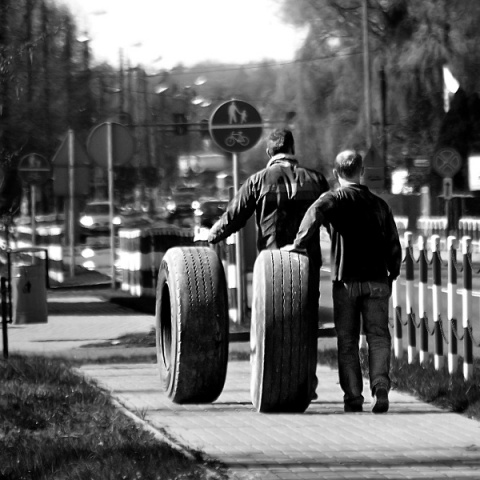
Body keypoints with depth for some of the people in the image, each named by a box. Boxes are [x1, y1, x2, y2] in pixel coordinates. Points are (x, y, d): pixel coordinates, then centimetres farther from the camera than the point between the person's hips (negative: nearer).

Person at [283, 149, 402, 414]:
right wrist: (391, 276, 23)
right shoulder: (379, 204, 11)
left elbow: (316, 212, -25)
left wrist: (300, 243, -18)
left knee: (347, 341, 6)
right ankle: (381, 386, -15)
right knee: (378, 336, 4)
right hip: (377, 280, 2)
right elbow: (394, 246, 12)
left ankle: (353, 396, 3)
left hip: (346, 281, -2)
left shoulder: (334, 199, -1)